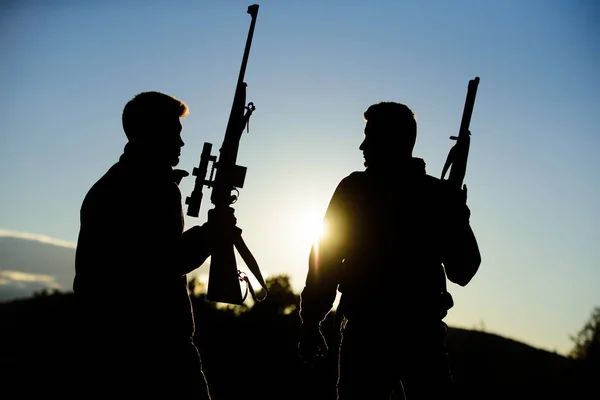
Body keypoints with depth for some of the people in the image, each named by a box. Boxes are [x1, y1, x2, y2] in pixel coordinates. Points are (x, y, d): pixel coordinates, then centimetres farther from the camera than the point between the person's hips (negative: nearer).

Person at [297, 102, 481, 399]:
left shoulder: (354, 189, -1)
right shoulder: (442, 195, 5)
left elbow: (326, 258, -5)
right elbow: (462, 271, 10)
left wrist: (310, 323, -1)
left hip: (366, 330, -2)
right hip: (423, 330, 2)